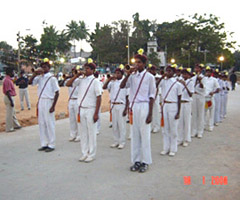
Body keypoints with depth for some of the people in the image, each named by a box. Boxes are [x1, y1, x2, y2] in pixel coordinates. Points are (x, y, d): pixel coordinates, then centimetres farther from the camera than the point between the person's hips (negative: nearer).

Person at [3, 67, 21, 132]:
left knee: (13, 113, 20)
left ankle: (16, 125, 32)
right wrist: (11, 101, -24)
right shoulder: (7, 80, -20)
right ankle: (9, 128, 7)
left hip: (10, 97, 11)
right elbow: (7, 92, -24)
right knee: (9, 113, -2)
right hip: (9, 98, -11)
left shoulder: (8, 79, 12)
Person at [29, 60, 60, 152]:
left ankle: (51, 145, 10)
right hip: (40, 102, 6)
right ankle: (44, 144, 22)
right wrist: (35, 74, -9)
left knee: (49, 123, 0)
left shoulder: (52, 78, -8)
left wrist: (53, 106, -14)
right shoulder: (39, 77, 9)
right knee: (41, 123, 11)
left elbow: (57, 93, -10)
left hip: (48, 102, -6)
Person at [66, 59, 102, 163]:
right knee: (83, 133, 12)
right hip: (81, 109, 5)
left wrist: (96, 113, -14)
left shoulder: (95, 81, -6)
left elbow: (99, 98, -10)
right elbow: (68, 84, 6)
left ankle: (91, 154, 14)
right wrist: (77, 75, -2)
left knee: (91, 133, 3)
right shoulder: (81, 80, 8)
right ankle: (84, 153, 23)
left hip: (90, 110, -5)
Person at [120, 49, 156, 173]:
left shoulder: (149, 77, -2)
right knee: (135, 134, 9)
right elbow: (122, 86, -2)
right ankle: (136, 160, 19)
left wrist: (150, 113, -9)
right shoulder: (132, 76, 9)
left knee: (144, 134, 0)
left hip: (144, 106, -4)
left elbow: (152, 96, -4)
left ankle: (145, 162, 12)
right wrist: (128, 73, -10)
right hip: (133, 106, 4)